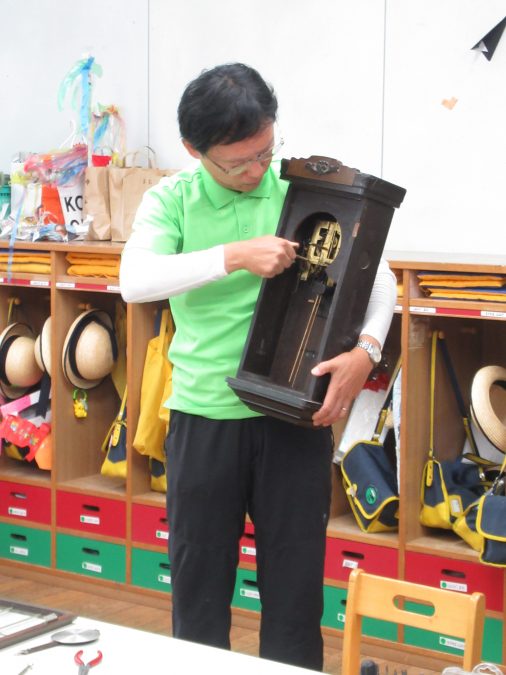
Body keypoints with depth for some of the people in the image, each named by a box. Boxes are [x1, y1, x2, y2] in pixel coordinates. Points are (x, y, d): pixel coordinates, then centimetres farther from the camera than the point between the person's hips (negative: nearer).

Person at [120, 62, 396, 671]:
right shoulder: (171, 200, -2)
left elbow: (377, 274, 2)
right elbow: (135, 280, -19)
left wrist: (365, 349, -16)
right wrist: (235, 255, -26)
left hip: (295, 416, 0)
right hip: (203, 416, 0)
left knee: (295, 588, 9)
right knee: (198, 585, 12)